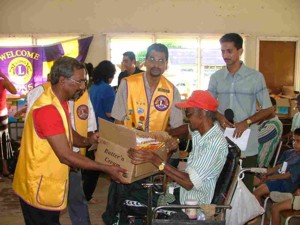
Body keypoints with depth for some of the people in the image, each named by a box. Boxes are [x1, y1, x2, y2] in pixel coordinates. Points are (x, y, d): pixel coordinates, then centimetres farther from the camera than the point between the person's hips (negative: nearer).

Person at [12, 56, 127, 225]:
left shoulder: (60, 102, 4)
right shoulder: (47, 109, -28)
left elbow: (68, 134, 12)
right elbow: (65, 156, -28)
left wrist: (87, 141, -9)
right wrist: (106, 169, -24)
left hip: (49, 184, 9)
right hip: (39, 188, -9)